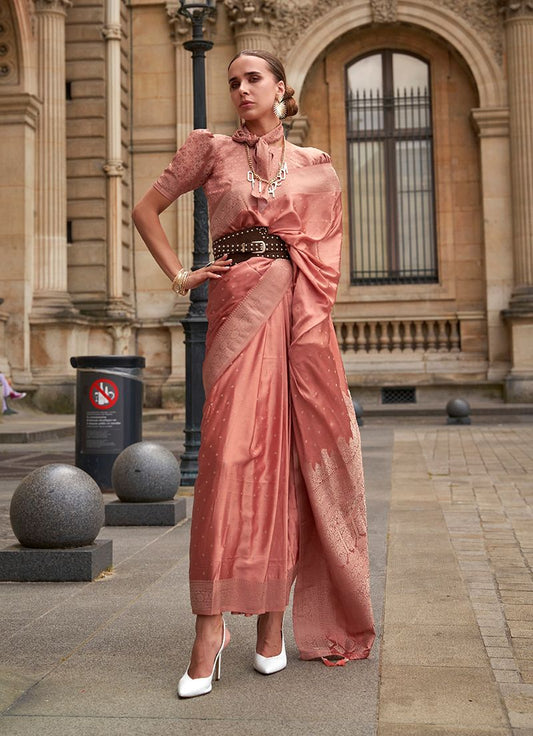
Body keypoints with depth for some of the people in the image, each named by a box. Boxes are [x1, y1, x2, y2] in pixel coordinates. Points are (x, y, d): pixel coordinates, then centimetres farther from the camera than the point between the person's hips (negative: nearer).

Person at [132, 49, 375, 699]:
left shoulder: (315, 167, 16)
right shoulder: (210, 149, 12)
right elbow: (146, 210, 15)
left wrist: (313, 316, 9)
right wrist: (180, 275, 5)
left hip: (298, 315, 2)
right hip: (239, 307, -2)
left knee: (289, 457, -2)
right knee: (231, 454, -13)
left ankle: (273, 619, 7)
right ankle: (211, 629, -11)